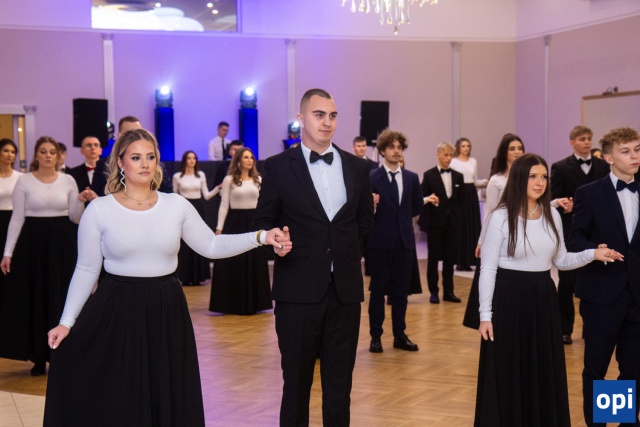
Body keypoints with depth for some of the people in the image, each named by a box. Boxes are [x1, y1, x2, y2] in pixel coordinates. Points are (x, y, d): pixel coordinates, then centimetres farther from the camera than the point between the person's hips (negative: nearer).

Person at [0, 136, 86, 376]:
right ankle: (39, 357, 12)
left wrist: (81, 203, -17)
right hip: (33, 243, -1)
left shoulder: (68, 181, 3)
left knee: (61, 298, 3)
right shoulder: (24, 181, -1)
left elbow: (75, 218, 4)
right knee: (33, 299, 2)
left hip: (62, 244, 1)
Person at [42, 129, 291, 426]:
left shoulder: (176, 205, 2)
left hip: (167, 312, 2)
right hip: (116, 313, -2)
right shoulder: (99, 209, -4)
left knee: (168, 398, 10)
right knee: (115, 402, 5)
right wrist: (67, 321, -5)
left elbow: (211, 246, 4)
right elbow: (86, 270, -1)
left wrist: (260, 237, -8)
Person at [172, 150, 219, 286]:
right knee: (185, 243, -3)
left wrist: (218, 188, -9)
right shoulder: (177, 176, 1)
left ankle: (197, 276, 9)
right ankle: (185, 277, 3)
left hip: (198, 208, 2)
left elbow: (206, 196, 5)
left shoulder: (201, 175, 6)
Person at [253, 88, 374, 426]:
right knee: (296, 382, 8)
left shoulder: (356, 167, 8)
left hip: (345, 289, 3)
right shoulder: (278, 167, -1)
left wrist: (344, 248, 5)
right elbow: (263, 222, 3)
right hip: (299, 290, -2)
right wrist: (277, 243, -16)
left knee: (340, 383, 10)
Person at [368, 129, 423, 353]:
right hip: (381, 242, -4)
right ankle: (375, 336, 13)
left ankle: (399, 335, 19)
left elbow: (417, 207, 17)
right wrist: (372, 207, -28)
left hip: (404, 241, 4)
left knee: (401, 290, 9)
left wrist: (401, 217, 10)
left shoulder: (412, 178, 7)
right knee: (378, 290, 4)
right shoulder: (372, 178, -7)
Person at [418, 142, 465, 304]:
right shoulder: (429, 175, -2)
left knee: (450, 258, 6)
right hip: (435, 222, -3)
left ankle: (448, 291, 13)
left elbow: (461, 200, 11)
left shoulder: (458, 176, 7)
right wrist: (429, 200, -23)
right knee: (433, 258, 3)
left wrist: (454, 214, 3)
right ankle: (433, 292, 9)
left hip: (452, 222, 3)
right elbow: (422, 198, -3)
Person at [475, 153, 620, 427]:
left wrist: (592, 255, -5)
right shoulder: (501, 217, -9)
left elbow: (560, 260, 13)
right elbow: (488, 269, -8)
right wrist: (485, 314, -12)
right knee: (507, 375, 2)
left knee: (545, 372, 10)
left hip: (543, 298, 5)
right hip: (510, 299, -5)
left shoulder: (552, 215, 6)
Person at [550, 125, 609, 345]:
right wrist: (563, 206, -25)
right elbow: (553, 200, -4)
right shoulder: (560, 167, -1)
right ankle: (565, 329, 16)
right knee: (567, 282, 6)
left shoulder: (603, 166, 7)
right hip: (570, 233, -2)